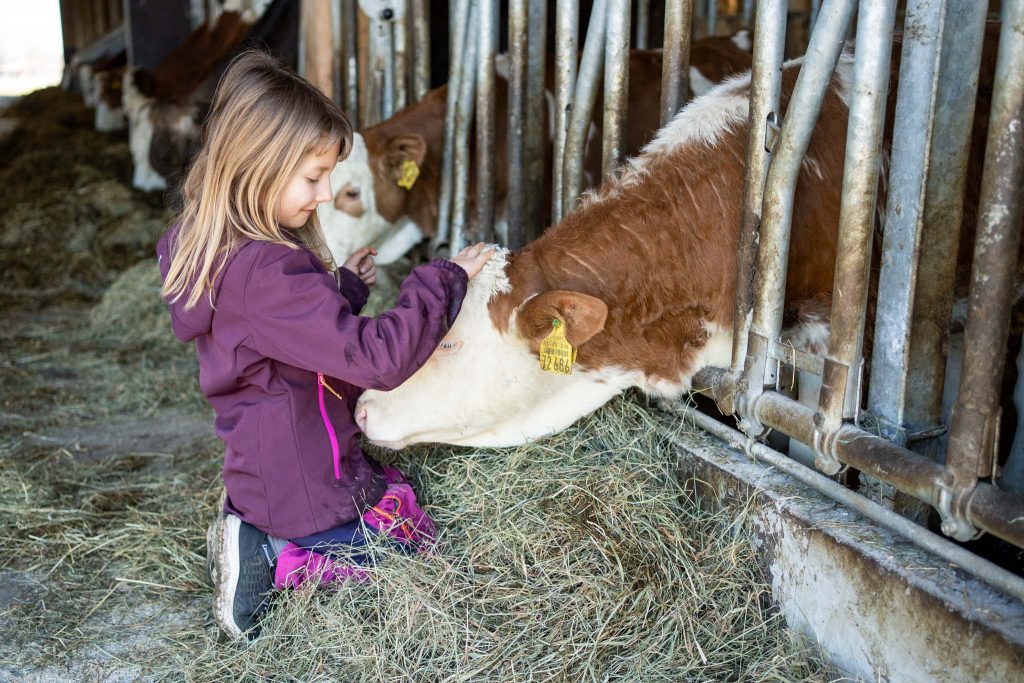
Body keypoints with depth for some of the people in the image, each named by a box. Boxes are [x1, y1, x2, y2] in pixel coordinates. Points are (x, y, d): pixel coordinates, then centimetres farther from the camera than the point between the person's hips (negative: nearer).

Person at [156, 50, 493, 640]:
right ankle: (279, 560, -2)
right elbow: (376, 357, -35)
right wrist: (445, 281, -26)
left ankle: (258, 540, 11)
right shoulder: (269, 275, -32)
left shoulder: (207, 252, 1)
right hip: (309, 494, -9)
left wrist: (344, 287, 5)